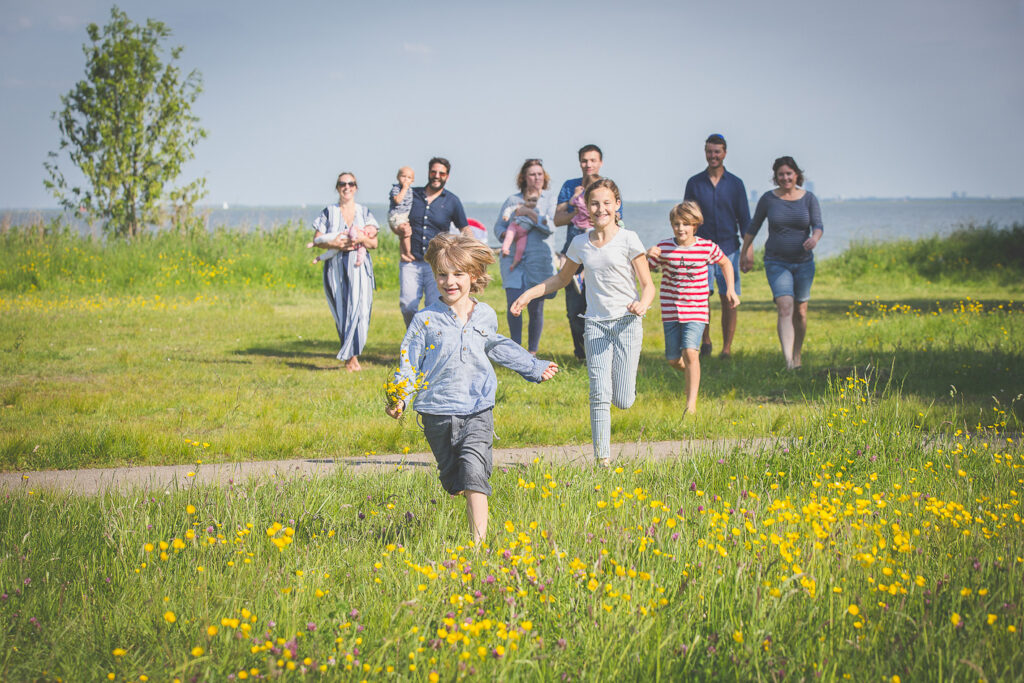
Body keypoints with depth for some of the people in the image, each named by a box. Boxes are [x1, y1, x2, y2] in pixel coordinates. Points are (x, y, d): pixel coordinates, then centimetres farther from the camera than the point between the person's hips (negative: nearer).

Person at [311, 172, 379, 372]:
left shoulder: (364, 212, 12)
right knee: (341, 310, -2)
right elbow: (316, 240, 5)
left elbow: (374, 243, 8)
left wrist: (362, 239, -13)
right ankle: (350, 356, 4)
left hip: (359, 266, 0)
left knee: (358, 306, -15)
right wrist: (332, 244, -13)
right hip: (335, 266, 0)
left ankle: (352, 356, -13)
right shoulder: (329, 212, 10)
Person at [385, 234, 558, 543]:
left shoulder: (485, 316, 8)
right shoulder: (426, 320, -2)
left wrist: (534, 367, 35)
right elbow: (409, 364, -1)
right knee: (452, 478, 9)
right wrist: (400, 400, -17)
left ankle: (479, 540, -22)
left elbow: (496, 347, 28)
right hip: (438, 411, 0)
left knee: (474, 469, -17)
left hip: (478, 410, 0)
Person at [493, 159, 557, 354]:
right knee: (513, 304, -9)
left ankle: (532, 352, 13)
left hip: (539, 258, -1)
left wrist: (528, 212, -11)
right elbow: (498, 226, 16)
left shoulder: (550, 198, 6)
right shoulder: (513, 200, 13)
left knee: (535, 307, -1)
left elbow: (550, 226, -7)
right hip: (513, 257, 1)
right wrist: (505, 234, -5)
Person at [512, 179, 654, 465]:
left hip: (626, 322, -2)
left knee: (623, 400, -4)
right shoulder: (580, 244, 9)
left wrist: (642, 303, -25)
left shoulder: (628, 240, -3)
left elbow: (648, 285, -3)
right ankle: (602, 459, -9)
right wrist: (529, 294, 15)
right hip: (595, 323, 2)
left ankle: (625, 382, 33)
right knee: (599, 395, -11)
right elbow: (562, 279, 26)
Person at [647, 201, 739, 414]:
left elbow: (725, 263, 16)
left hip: (696, 311, -2)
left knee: (690, 352, -18)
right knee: (674, 360, 6)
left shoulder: (707, 247, -4)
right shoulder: (664, 248, -6)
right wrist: (647, 256, -23)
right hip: (670, 311, 2)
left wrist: (730, 289, 7)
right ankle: (691, 371, 43)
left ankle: (691, 404, -13)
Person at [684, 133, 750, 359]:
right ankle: (705, 340, 8)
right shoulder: (694, 183, 6)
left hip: (728, 248, 0)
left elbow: (744, 219, 8)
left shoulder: (735, 184, 6)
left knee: (728, 299, -1)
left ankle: (727, 347, 6)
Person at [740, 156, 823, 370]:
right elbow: (753, 227, 9)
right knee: (785, 308, -19)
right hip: (777, 263, -2)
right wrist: (745, 253, 14)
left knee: (800, 312, 10)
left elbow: (818, 225, -11)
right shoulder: (768, 199, -3)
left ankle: (797, 355, 33)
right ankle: (788, 362, -29)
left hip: (803, 262, 2)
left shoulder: (809, 199, -1)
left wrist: (815, 238, -33)